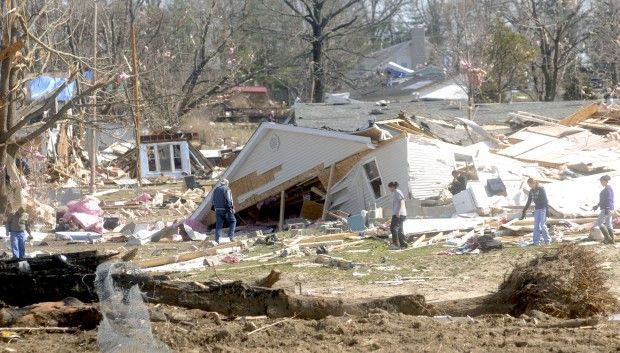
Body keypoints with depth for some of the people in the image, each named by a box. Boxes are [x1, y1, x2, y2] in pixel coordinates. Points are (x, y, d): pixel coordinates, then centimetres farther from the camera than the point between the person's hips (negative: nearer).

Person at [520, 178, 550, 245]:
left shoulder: (541, 189, -12)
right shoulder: (531, 191, 7)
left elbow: (545, 200, -16)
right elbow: (528, 202, 14)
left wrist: (547, 210, -22)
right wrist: (524, 212, 13)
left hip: (543, 209, -6)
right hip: (537, 209, 7)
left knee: (543, 225, -11)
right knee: (536, 225, 0)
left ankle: (547, 240, 2)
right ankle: (536, 242, 1)